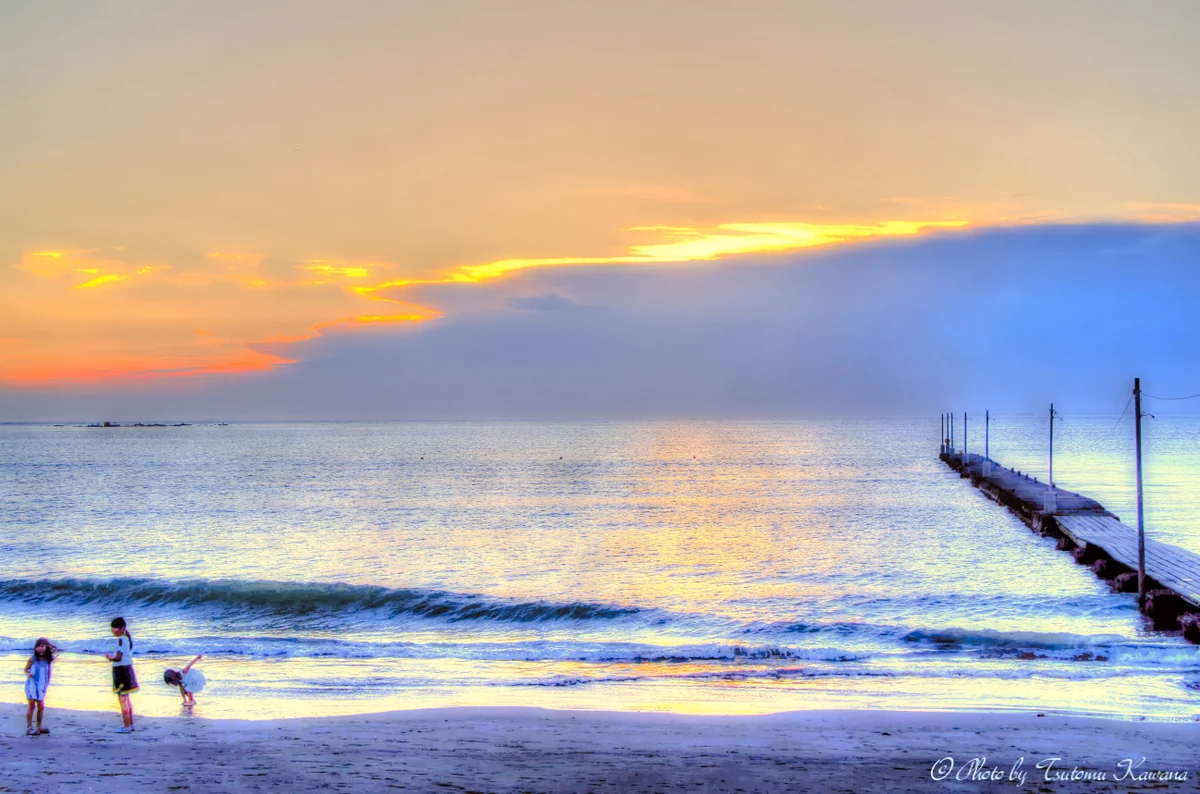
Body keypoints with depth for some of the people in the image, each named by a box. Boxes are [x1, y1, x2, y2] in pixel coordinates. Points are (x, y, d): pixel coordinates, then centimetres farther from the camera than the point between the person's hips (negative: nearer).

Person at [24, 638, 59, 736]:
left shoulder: (48, 661, 0)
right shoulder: (33, 659, -7)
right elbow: (26, 669, 1)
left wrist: (47, 683, 0)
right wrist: (28, 674, -20)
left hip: (41, 687, 4)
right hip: (32, 685, -4)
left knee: (41, 707, 8)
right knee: (32, 705, -5)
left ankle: (39, 727, 22)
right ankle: (29, 728, 0)